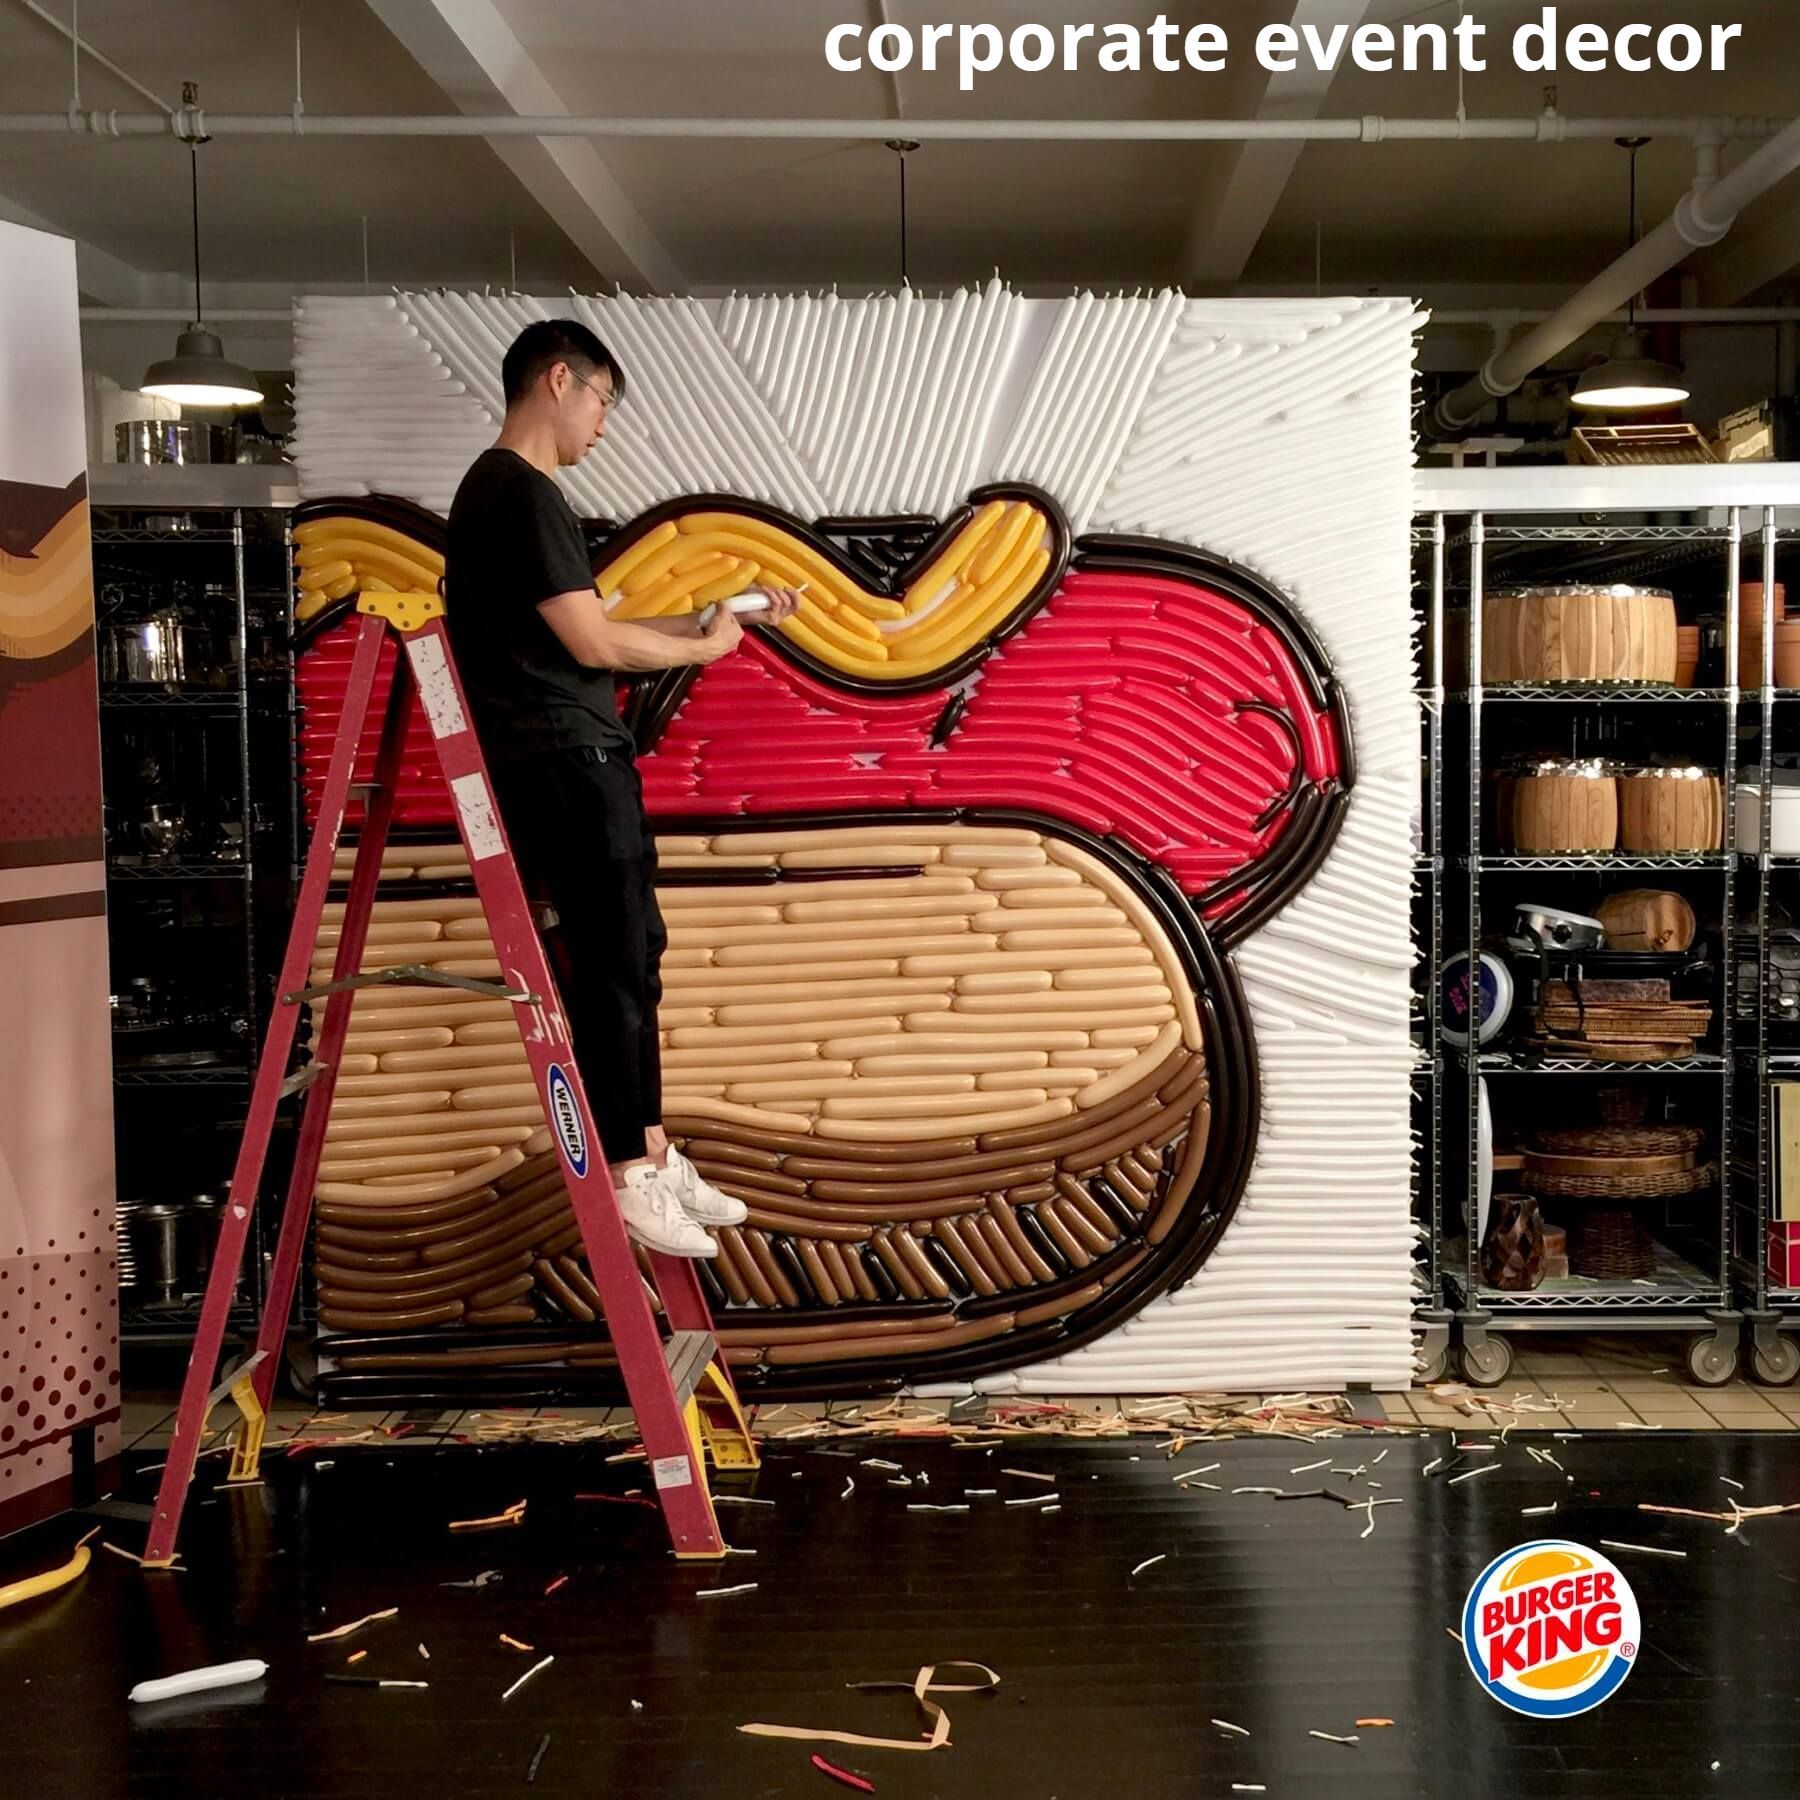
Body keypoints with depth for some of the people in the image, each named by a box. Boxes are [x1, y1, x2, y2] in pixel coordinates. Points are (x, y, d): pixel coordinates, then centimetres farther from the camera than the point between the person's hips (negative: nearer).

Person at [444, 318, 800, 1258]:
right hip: (563, 763, -10)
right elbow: (592, 642, -18)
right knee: (612, 962, -6)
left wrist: (724, 616, 18)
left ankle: (651, 1153, 20)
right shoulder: (521, 492, -13)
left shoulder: (507, 490, 19)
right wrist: (702, 648, -2)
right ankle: (625, 1178, 0)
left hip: (580, 761, 10)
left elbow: (589, 635, 19)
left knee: (632, 953, 13)